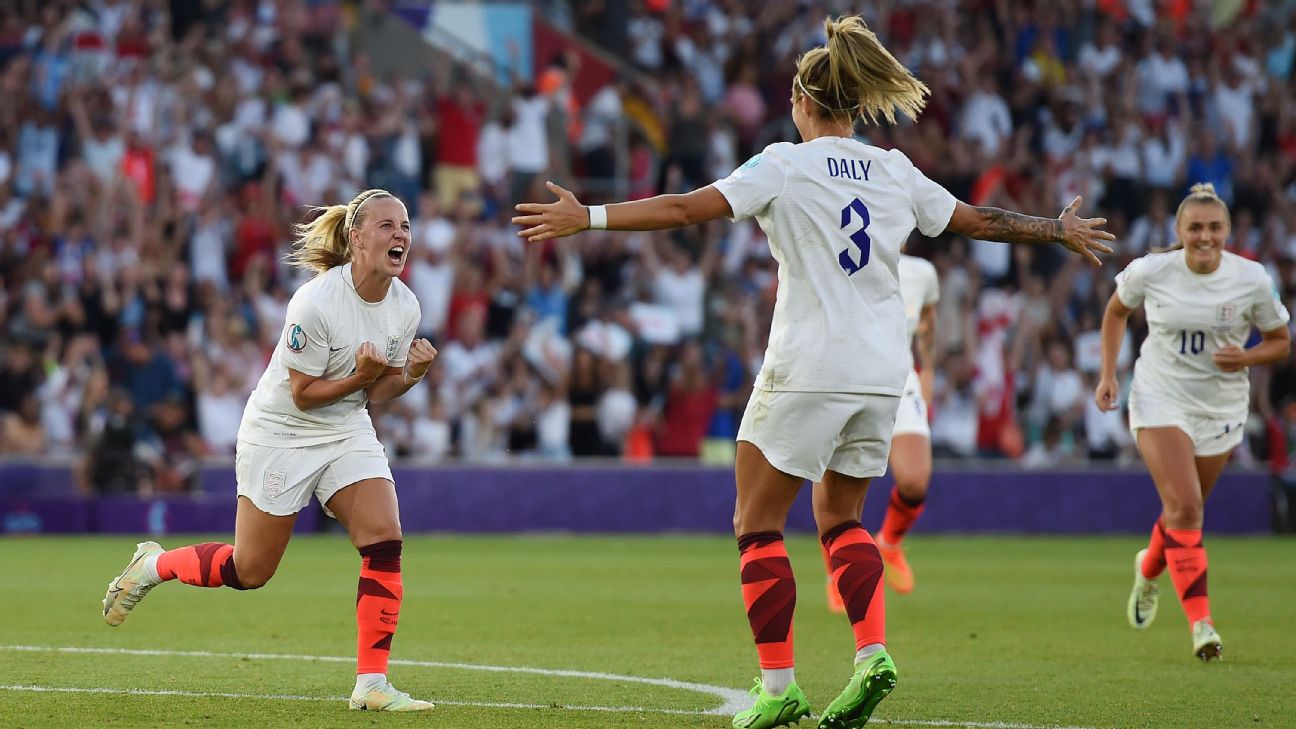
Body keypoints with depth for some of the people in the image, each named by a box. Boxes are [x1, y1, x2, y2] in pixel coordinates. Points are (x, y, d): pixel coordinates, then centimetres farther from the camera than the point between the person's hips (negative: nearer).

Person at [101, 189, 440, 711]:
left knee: (385, 542, -15)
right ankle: (152, 566, 31)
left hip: (347, 432, 6)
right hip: (280, 433, -5)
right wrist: (361, 376, -32)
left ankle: (371, 684, -10)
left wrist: (411, 374, -16)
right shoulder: (315, 303, -27)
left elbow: (376, 392, 3)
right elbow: (304, 394, -19)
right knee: (249, 572, 2)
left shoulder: (405, 306, -7)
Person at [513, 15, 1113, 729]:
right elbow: (977, 220, 20)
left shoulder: (785, 164, -5)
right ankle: (871, 652, 1)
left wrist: (589, 217, -15)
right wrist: (1060, 230, 35)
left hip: (807, 370, -6)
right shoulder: (896, 171, 9)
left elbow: (689, 207, -14)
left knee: (757, 523, 4)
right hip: (881, 372, 6)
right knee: (840, 517, 20)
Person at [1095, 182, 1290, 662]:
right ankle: (1200, 623, -19)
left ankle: (1149, 570, 49)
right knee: (1184, 505, -19)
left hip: (1221, 406, 2)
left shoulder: (1252, 280, -11)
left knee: (1186, 508, 14)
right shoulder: (1149, 272, -12)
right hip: (1160, 399, -2)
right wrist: (1108, 374, 1)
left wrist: (1247, 357, -20)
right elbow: (1117, 312, 9)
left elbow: (1280, 341, 1)